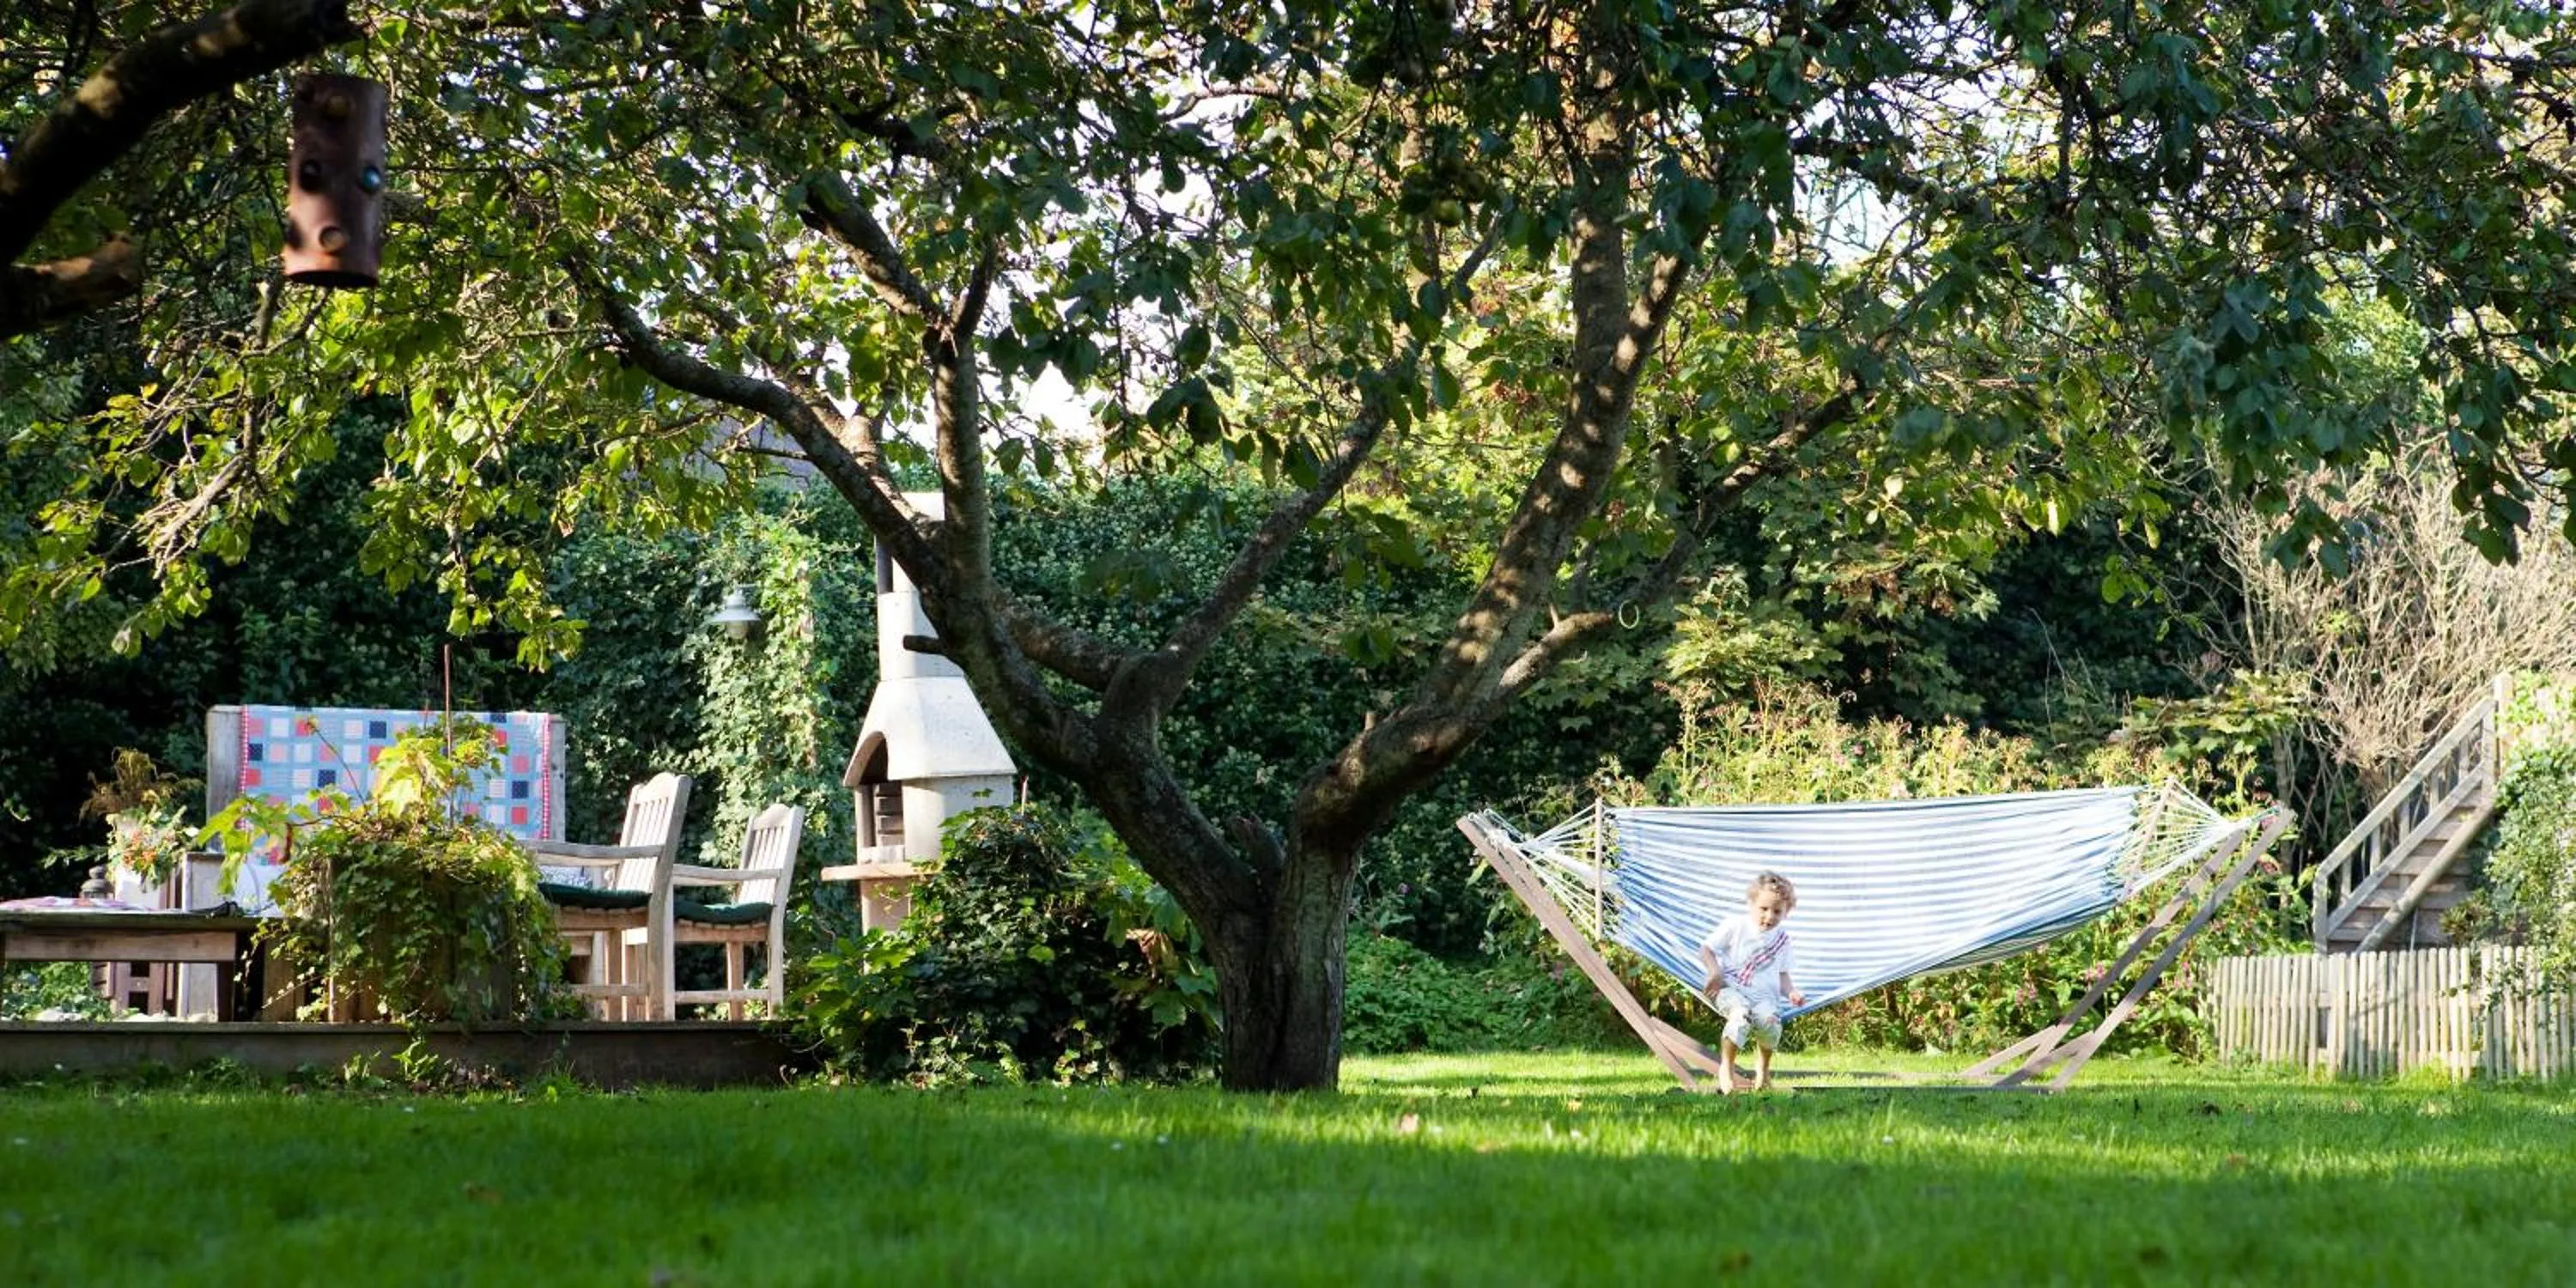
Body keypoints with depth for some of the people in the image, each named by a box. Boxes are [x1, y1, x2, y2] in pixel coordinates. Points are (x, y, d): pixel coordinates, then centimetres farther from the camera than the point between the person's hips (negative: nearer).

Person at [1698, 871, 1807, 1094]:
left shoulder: (1781, 939, 16)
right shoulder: (1735, 927, 3)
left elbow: (1782, 974, 22)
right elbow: (1706, 949, 5)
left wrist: (1791, 992, 1)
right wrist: (1715, 972, -14)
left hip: (1764, 994, 3)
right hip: (1731, 989, -3)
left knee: (1769, 1020, -32)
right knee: (1741, 1015, -38)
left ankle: (1762, 1066, -3)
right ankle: (1726, 1067, -21)